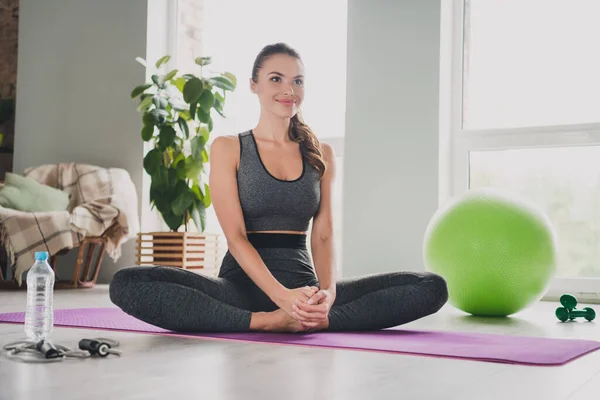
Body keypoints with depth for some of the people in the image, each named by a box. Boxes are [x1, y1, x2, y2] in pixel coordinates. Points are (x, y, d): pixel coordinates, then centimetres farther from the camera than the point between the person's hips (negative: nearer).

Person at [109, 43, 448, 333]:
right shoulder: (227, 148, 3)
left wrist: (328, 291, -21)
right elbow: (235, 236, -8)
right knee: (126, 284, -29)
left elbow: (323, 234, 2)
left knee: (432, 287, -16)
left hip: (304, 282, 3)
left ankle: (312, 320, -29)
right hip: (243, 284, -2)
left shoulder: (321, 154, 12)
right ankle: (263, 322, -30)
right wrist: (281, 295, -25)